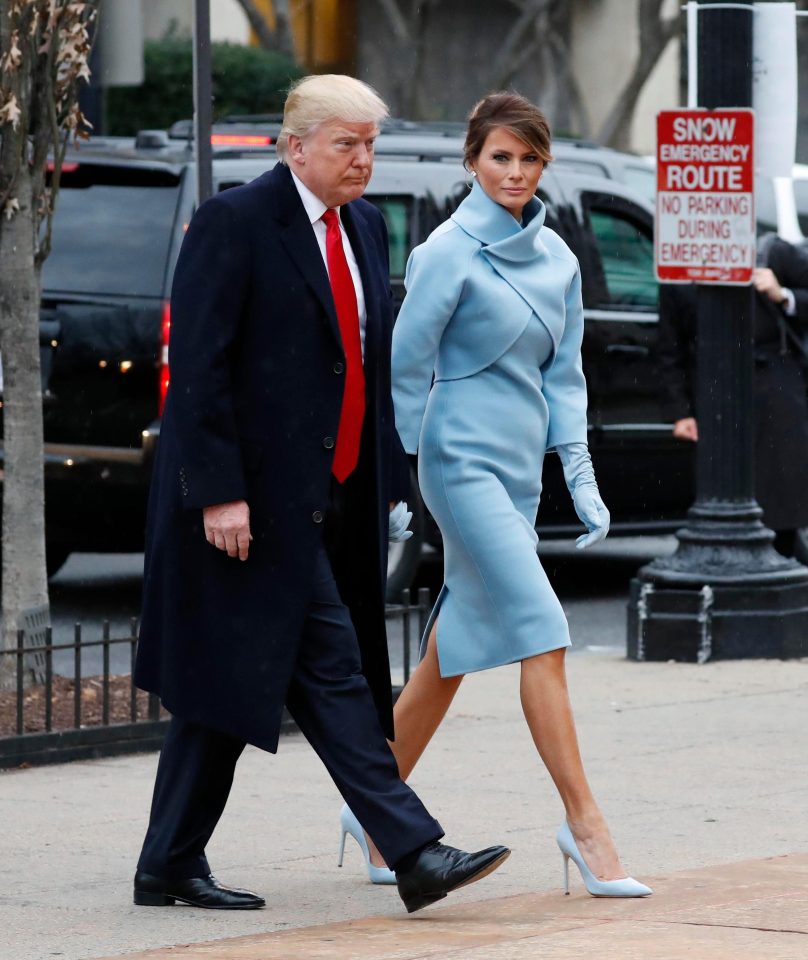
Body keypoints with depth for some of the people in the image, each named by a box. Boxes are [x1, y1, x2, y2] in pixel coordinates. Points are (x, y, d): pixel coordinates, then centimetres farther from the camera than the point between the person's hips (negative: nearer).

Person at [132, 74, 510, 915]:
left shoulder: (363, 227, 14)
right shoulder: (233, 223, -11)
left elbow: (371, 363, 19)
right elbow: (197, 366, -15)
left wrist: (383, 484, 15)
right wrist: (217, 491, -20)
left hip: (329, 498, 8)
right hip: (259, 495, -8)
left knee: (226, 686, 11)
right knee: (330, 668, -10)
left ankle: (170, 868, 16)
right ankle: (413, 852, -13)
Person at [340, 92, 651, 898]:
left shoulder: (556, 258, 11)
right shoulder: (449, 251, -9)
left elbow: (563, 376, 14)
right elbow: (406, 366, -7)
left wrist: (582, 479, 7)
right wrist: (402, 480, -5)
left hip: (520, 469, 7)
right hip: (465, 461, -7)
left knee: (455, 650, 11)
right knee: (540, 635, -14)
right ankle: (584, 825, -14)